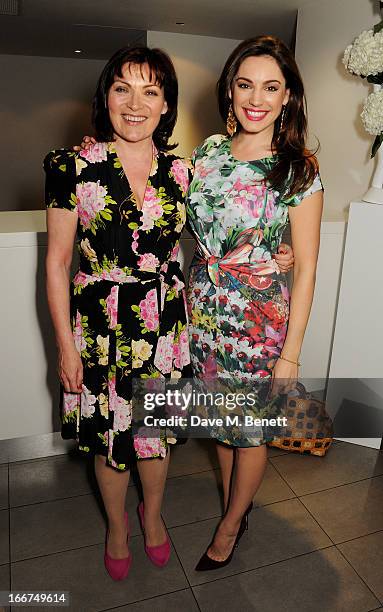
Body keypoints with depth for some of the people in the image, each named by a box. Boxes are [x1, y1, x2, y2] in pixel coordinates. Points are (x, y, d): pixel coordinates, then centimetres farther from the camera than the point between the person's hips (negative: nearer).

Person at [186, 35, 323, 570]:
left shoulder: (298, 169, -11)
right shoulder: (209, 151, 2)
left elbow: (306, 268, -11)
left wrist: (290, 354, -12)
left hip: (260, 320, -4)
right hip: (204, 313, 5)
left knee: (249, 430, 13)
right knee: (219, 419, 19)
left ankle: (231, 524, 40)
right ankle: (236, 506, 46)